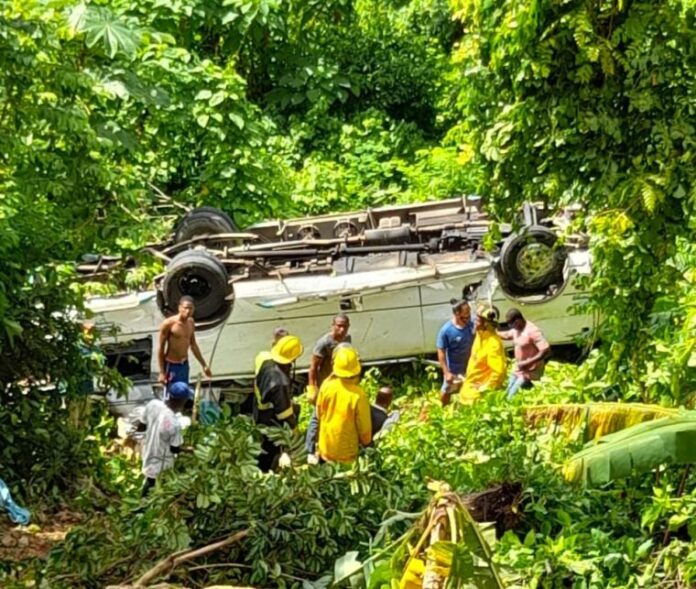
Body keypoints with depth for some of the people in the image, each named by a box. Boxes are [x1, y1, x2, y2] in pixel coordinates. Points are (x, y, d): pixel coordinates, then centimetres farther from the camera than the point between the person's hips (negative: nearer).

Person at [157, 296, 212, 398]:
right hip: (171, 365, -7)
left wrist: (204, 365, 19)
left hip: (185, 365, 7)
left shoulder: (191, 322, 3)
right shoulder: (168, 323, -17)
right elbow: (161, 348, -12)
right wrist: (162, 372, -14)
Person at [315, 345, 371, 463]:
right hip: (346, 453, -3)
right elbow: (364, 427, -15)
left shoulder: (326, 384, -16)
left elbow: (319, 413, 0)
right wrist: (366, 442, 5)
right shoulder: (358, 395, -28)